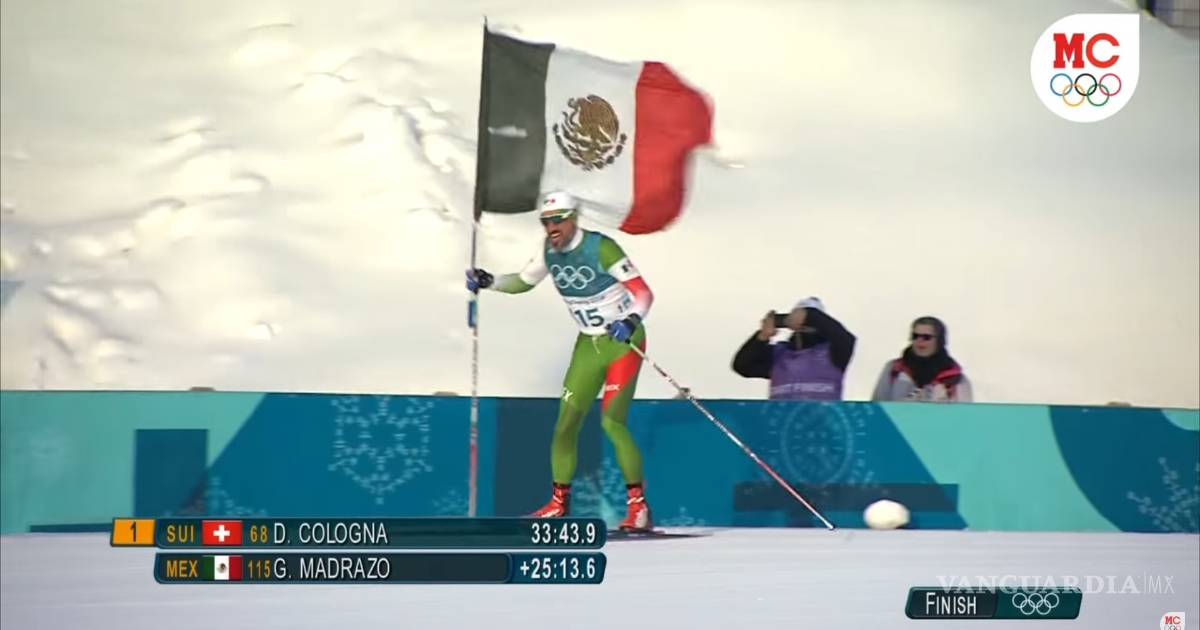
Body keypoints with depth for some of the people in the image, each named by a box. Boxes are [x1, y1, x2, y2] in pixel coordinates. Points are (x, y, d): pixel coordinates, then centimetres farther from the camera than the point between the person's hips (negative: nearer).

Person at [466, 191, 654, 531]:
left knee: (612, 421, -18)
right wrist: (488, 282, 1)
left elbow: (643, 292, -20)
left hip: (623, 342, -6)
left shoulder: (601, 248, -19)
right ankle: (559, 503, 16)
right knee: (566, 422, 2)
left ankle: (639, 506, -10)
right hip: (588, 345, 6)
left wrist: (631, 321, -39)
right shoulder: (550, 251, 0)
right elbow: (523, 281, 17)